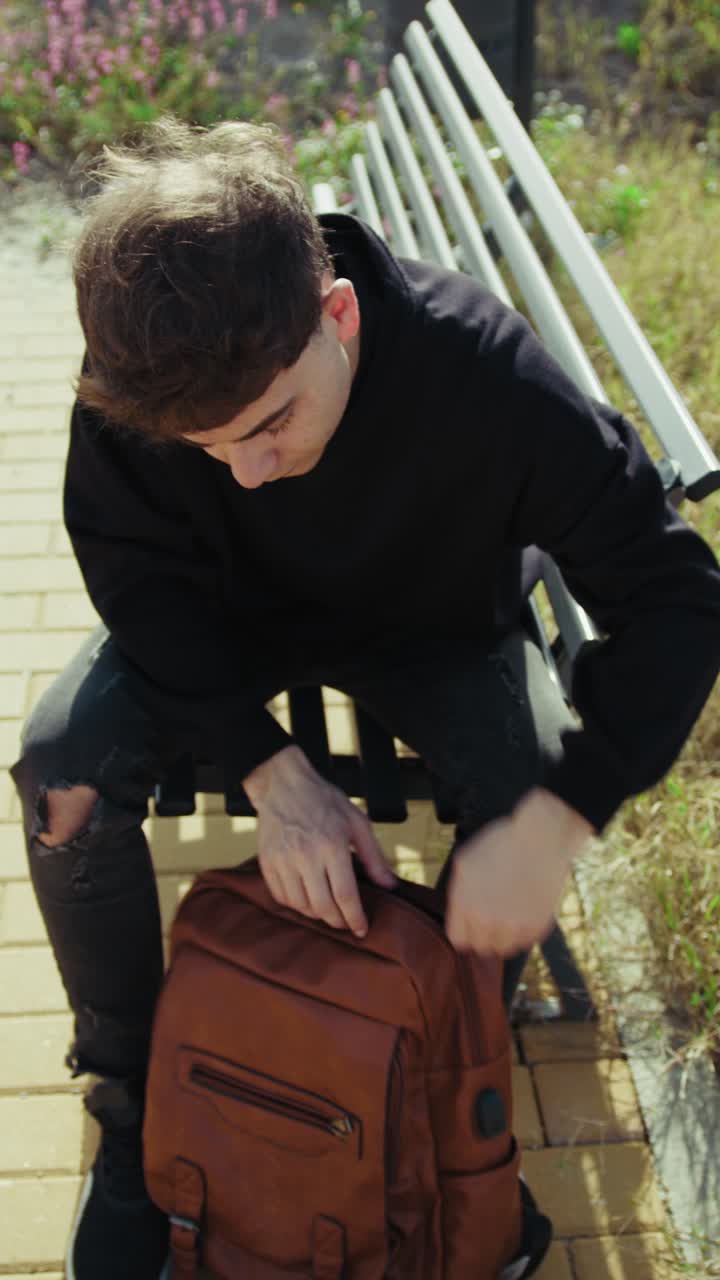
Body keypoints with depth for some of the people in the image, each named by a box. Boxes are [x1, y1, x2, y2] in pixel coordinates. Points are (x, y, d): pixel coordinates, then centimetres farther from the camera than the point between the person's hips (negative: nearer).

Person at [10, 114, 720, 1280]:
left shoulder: (485, 369, -37)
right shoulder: (142, 374, -31)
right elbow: (140, 575, -18)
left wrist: (551, 819, -42)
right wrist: (273, 769, -32)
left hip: (436, 625, -1)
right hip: (226, 616, 1)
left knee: (527, 801, -28)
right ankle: (135, 1107, 1)